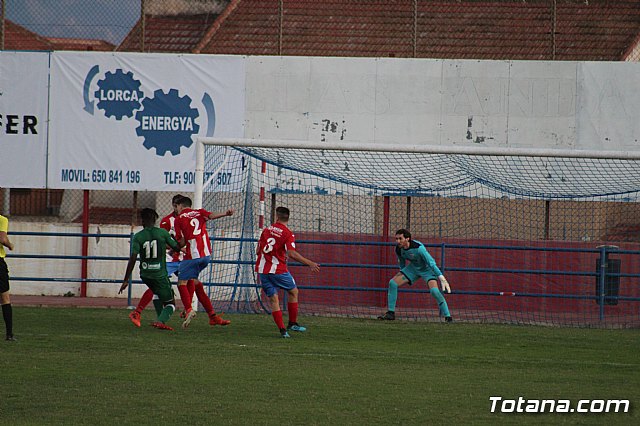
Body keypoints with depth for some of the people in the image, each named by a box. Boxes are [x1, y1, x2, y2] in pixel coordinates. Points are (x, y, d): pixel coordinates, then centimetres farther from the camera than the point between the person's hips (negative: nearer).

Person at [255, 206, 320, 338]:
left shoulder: (266, 230, 8)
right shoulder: (288, 234, -7)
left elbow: (257, 251, 13)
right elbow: (292, 254, -20)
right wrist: (310, 263, -16)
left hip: (262, 269, 4)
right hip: (278, 269, -4)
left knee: (273, 298, 6)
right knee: (293, 292, 17)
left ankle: (282, 329, -1)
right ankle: (293, 323, 18)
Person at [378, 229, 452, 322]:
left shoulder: (418, 247, -34)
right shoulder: (398, 249, -14)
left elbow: (431, 263, -33)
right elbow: (402, 264, 7)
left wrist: (442, 278, -36)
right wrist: (402, 274, 19)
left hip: (426, 268, -6)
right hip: (413, 268, 6)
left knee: (434, 290, -28)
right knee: (392, 283, -7)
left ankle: (447, 316, -16)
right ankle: (390, 313, 2)